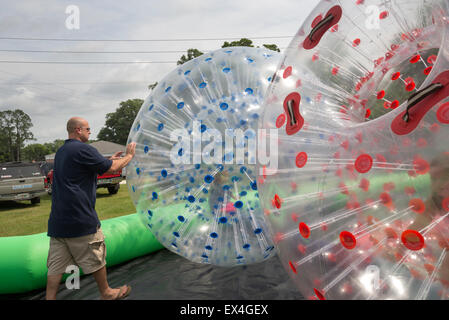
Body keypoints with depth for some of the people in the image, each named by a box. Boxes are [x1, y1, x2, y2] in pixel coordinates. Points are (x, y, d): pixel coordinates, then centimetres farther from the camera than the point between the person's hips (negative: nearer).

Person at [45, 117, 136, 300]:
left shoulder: (61, 152, 16)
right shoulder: (83, 149, -13)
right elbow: (112, 169, -10)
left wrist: (108, 160, 23)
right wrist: (129, 155, 5)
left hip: (58, 219, 9)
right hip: (79, 217, -8)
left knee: (56, 264, 10)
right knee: (96, 259, 9)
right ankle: (106, 293, 25)